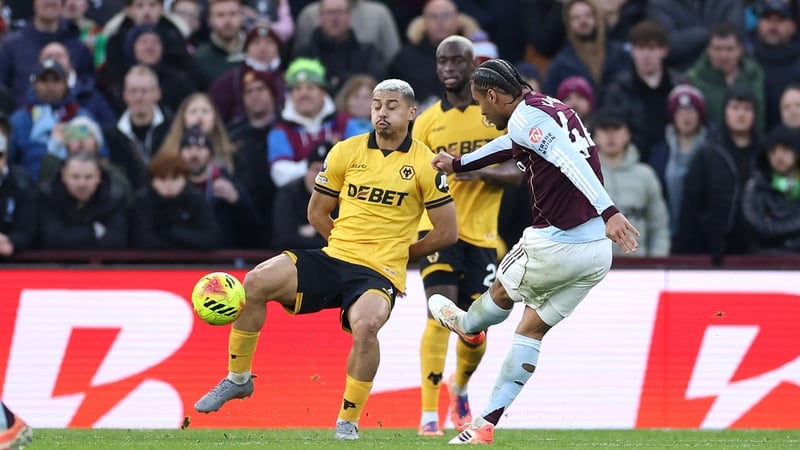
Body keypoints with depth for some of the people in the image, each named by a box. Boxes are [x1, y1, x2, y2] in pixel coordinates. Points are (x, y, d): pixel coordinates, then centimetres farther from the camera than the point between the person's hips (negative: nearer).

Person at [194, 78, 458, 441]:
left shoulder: (424, 164, -2)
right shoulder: (346, 152, 6)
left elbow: (447, 232, 2)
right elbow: (317, 212, 16)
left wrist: (398, 251, 7)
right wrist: (350, 242, 8)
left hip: (379, 274, -4)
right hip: (332, 259, 4)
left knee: (365, 324, -36)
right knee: (257, 282, -18)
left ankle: (348, 421, -18)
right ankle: (237, 380, 1)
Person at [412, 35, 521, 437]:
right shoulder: (427, 121, 6)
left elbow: (516, 172, -3)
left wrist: (478, 171, -21)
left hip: (481, 233, 1)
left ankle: (460, 389, 39)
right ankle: (429, 415, -18)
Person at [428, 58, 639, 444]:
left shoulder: (526, 117, -11)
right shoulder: (549, 109, 17)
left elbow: (571, 162, -26)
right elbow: (509, 145, 35)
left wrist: (609, 212, -37)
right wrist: (457, 164, 48)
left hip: (556, 245, -8)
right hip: (598, 250, 8)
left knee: (503, 291, 24)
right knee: (532, 328, 16)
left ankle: (467, 324, 54)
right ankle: (487, 423, 18)